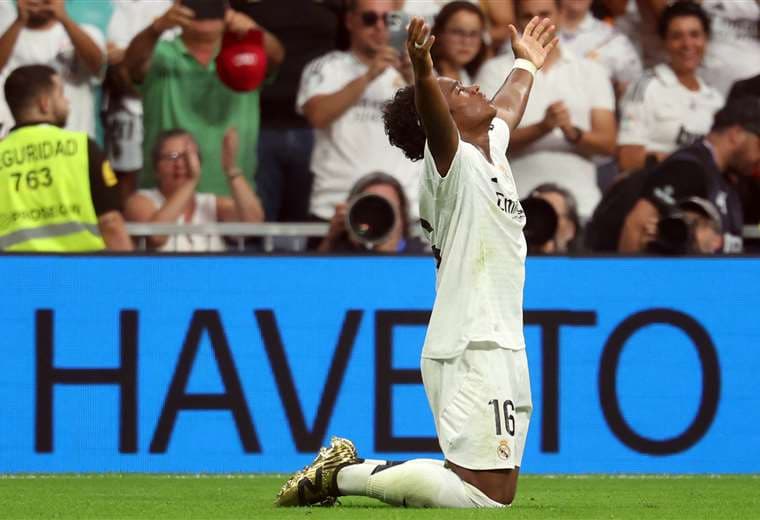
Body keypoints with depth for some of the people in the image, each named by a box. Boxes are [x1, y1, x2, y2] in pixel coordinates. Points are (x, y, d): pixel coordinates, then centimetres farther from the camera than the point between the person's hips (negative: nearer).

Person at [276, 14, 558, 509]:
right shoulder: (453, 162, -7)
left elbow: (507, 109, 42)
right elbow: (431, 117, -29)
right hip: (472, 351, -10)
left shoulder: (493, 147, 19)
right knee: (488, 495, -18)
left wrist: (526, 65, 59)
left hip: (501, 348, 10)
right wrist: (424, 72, -49)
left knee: (491, 488, 6)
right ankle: (345, 474, -7)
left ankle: (349, 466, 14)